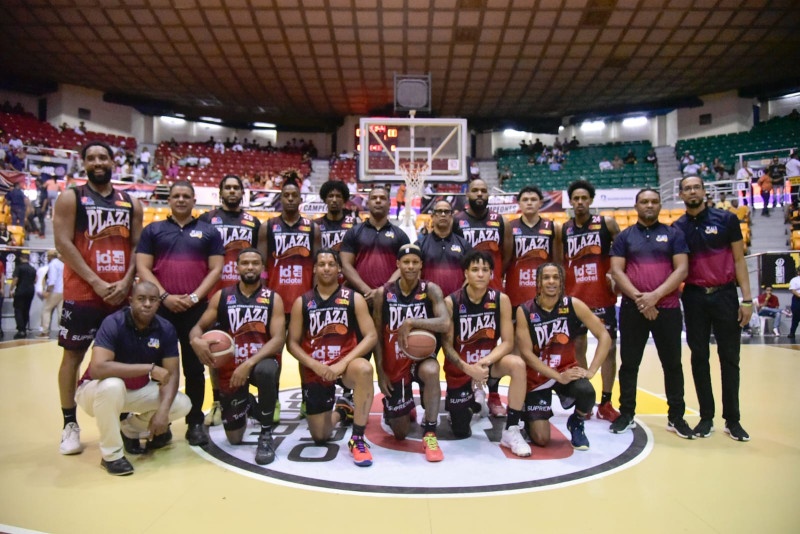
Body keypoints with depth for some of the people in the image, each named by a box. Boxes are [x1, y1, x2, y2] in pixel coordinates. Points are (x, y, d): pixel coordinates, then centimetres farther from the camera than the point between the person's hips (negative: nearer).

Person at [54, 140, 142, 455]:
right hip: (82, 293, -3)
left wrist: (126, 281, -7)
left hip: (122, 293, 3)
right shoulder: (70, 198, 1)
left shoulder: (131, 203, 11)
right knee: (73, 355, 4)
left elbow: (137, 246, 8)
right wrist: (96, 282, -15)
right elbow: (63, 244, -8)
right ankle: (70, 425, 16)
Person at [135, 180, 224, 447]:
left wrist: (194, 297, -10)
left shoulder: (209, 232, 9)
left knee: (194, 368, 5)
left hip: (197, 308, 0)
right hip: (161, 308, 1)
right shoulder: (153, 230, 10)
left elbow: (216, 269, 3)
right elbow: (143, 268, 3)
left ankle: (195, 423, 15)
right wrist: (164, 296, -10)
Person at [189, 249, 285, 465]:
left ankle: (266, 434, -19)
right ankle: (246, 405, 44)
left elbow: (278, 339, -15)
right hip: (230, 367, 2)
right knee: (234, 437, 8)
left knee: (266, 371, -41)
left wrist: (250, 363, -28)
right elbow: (198, 327, 2)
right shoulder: (222, 296, 1)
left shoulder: (273, 298, -5)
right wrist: (196, 339, -23)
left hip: (262, 361, -2)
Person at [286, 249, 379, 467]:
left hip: (345, 364, -2)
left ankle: (358, 439, -23)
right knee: (320, 437, 5)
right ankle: (341, 411, 42)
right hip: (314, 371, 2)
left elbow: (371, 336, -10)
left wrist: (343, 363, -21)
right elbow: (292, 343, 0)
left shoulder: (354, 298, -3)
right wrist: (315, 365, -16)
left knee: (364, 369, -39)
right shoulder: (302, 302, 1)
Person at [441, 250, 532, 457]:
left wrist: (485, 362, -30)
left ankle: (511, 431, -18)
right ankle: (469, 404, 42)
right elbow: (447, 345, -13)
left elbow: (507, 342, -13)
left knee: (517, 364, -33)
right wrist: (468, 368, -28)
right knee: (461, 433, 5)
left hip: (490, 361, 1)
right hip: (460, 368, -1)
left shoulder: (501, 299, -12)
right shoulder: (451, 302, -16)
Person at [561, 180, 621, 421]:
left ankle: (605, 403, 15)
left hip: (603, 295, -1)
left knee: (609, 346, 3)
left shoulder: (607, 223, -1)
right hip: (575, 297, 2)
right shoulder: (563, 230, 4)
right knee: (578, 347, 8)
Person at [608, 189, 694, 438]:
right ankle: (626, 414, 18)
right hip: (632, 308, 0)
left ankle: (676, 417, 22)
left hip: (667, 307, 0)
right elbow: (616, 271, -1)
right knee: (629, 363, 6)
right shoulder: (624, 236, 7)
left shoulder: (674, 234, 7)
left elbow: (681, 270, -2)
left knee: (672, 364, 8)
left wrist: (655, 295, -14)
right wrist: (639, 297, -14)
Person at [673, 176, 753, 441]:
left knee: (729, 357, 5)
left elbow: (738, 260, 1)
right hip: (694, 297, 1)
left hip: (725, 295, -1)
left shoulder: (726, 219, 0)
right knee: (700, 357, 7)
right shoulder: (677, 228, 5)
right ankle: (706, 417, 18)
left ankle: (732, 419, 16)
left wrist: (747, 299, -4)